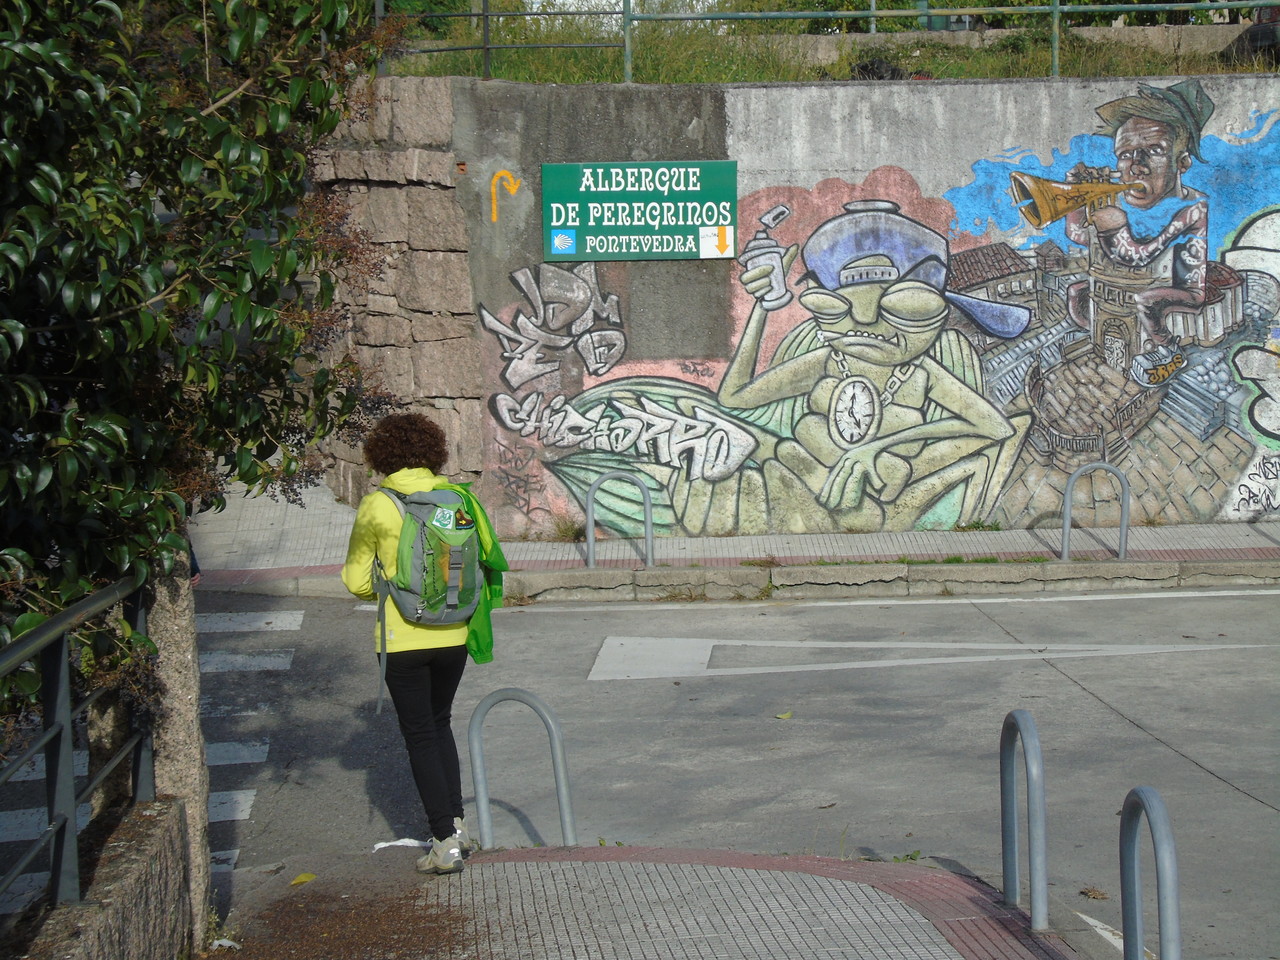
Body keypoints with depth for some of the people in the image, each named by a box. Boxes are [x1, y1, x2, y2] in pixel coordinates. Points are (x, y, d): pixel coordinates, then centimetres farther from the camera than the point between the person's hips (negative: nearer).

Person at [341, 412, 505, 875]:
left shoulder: (376, 506, -10)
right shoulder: (458, 497, -1)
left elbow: (357, 580, -4)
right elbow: (490, 557, 3)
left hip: (402, 639, -4)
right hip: (453, 634, 4)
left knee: (420, 735, 5)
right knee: (440, 724, 23)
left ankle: (445, 843, 4)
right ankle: (456, 824, 21)